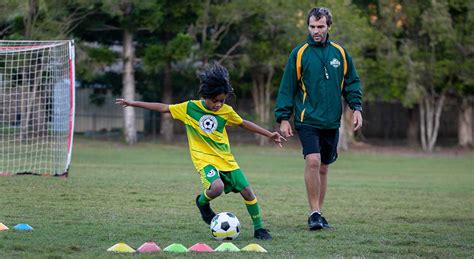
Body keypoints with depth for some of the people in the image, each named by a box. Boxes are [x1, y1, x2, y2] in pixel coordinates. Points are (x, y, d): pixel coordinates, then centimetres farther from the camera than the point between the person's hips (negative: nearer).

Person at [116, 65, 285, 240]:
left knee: (247, 191, -3)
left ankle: (259, 228, 15)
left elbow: (244, 123, 16)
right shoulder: (190, 108, -4)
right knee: (217, 187, -31)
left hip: (226, 160, 3)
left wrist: (269, 135, 16)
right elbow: (163, 108, 2)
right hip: (205, 160, -3)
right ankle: (202, 202, 3)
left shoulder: (226, 111, 1)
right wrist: (133, 104, 1)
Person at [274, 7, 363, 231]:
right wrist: (283, 118, -4)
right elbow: (287, 88, 1)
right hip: (307, 120, -4)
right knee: (313, 160, -20)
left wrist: (356, 107, 0)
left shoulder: (339, 53, 7)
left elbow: (351, 83, 14)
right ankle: (315, 214, -15)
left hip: (331, 121, 4)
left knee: (323, 167, 9)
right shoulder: (299, 54, -2)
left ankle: (318, 214, 19)